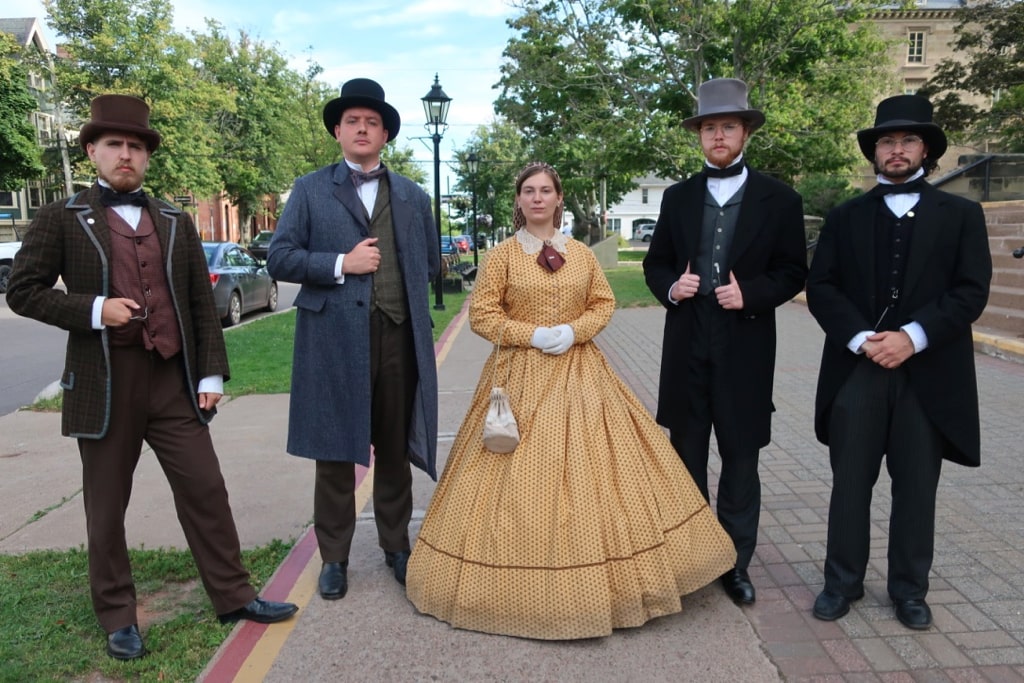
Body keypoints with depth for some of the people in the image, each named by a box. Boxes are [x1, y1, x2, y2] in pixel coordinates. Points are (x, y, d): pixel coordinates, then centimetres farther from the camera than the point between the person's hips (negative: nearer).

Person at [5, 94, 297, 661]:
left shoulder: (175, 222, 11)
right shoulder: (62, 219, 2)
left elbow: (202, 304, 9)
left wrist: (211, 374, 3)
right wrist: (93, 310, -14)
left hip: (173, 381, 3)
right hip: (104, 385, -2)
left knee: (205, 491, 6)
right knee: (106, 508, 10)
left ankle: (233, 596, 19)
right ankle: (118, 617, 26)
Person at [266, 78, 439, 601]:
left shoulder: (412, 197, 15)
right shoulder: (310, 190, 6)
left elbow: (431, 263, 21)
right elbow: (280, 259, -2)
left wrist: (400, 289, 8)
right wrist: (341, 265, -11)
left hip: (399, 338, 3)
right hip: (334, 341, -2)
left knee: (395, 450, 12)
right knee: (335, 453, 5)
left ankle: (396, 547, 27)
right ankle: (334, 557, 20)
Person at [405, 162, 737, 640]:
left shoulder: (582, 254, 9)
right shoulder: (503, 254, 0)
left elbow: (604, 303, 11)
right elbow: (481, 314, -2)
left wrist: (573, 331, -8)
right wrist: (533, 335, -13)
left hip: (579, 373, 3)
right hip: (522, 375, -2)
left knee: (588, 469, 2)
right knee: (524, 475, -2)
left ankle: (603, 579, 17)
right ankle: (528, 588, 13)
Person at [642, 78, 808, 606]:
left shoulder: (779, 200, 1)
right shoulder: (678, 197, 8)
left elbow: (794, 271, 2)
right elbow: (655, 263, 12)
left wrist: (751, 293, -15)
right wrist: (670, 287, -10)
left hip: (745, 348, -2)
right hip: (687, 346, 2)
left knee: (741, 459, 7)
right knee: (686, 457, 11)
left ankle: (735, 564, 21)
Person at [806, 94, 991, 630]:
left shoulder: (961, 215, 7)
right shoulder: (845, 217, 9)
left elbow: (971, 290, -3)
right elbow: (821, 288, 1)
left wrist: (912, 336, -16)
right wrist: (860, 338, -14)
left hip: (929, 374, 0)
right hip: (857, 370, 1)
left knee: (916, 487, 9)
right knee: (850, 482, 7)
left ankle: (909, 589, 25)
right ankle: (842, 581, 21)